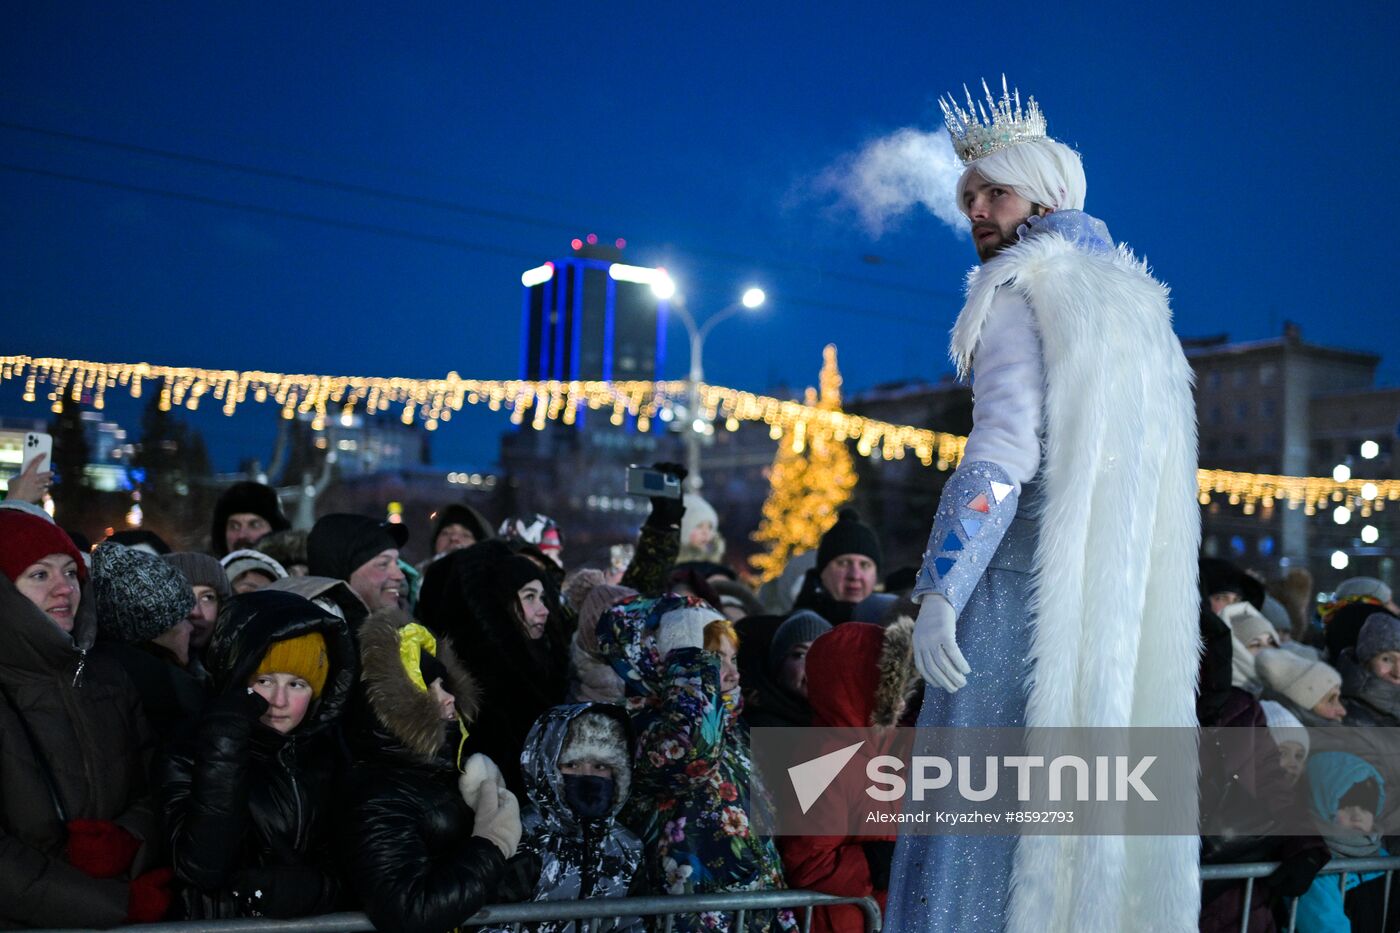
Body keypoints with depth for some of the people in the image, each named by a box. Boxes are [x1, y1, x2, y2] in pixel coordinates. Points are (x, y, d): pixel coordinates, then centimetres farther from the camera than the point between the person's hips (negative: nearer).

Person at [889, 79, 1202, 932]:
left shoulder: (1020, 292, -3)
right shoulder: (1131, 298, 22)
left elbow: (1004, 451, -16)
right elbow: (1155, 475, 20)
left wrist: (941, 588, -19)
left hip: (1031, 578, -8)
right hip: (1133, 596, 8)